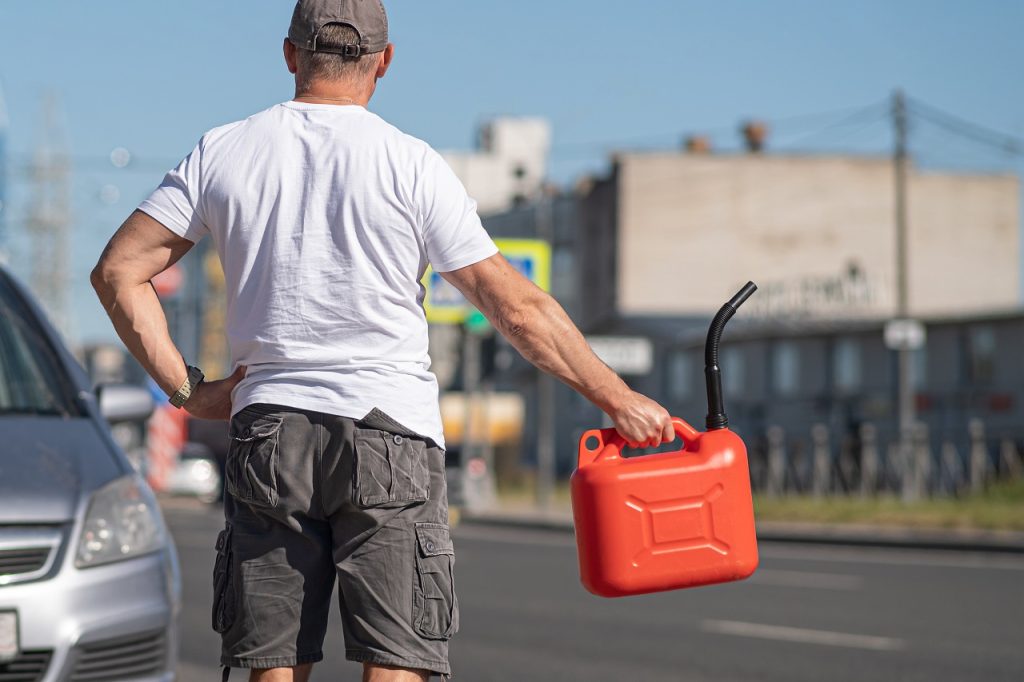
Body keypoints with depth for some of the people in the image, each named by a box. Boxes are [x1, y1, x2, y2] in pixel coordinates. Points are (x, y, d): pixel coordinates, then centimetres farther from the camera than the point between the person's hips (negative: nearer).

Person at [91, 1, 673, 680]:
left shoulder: (222, 153, 5)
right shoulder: (411, 165, -4)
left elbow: (118, 272, 4)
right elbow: (519, 308, -3)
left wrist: (188, 389, 7)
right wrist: (619, 400, 5)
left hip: (268, 430, 3)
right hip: (390, 433, -3)